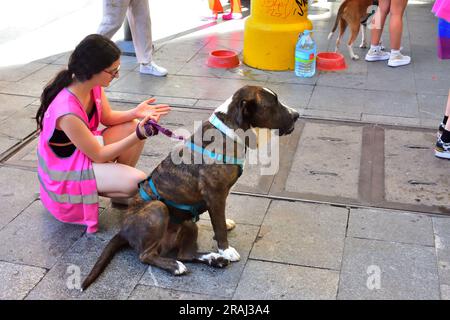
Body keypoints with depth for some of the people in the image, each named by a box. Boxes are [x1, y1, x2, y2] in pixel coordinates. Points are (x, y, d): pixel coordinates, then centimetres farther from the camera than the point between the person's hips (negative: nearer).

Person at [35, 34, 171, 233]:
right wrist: (139, 135, -29)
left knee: (133, 127, -6)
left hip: (85, 147, 8)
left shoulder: (92, 85, -12)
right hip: (65, 172, -8)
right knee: (139, 182, -23)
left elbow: (108, 118, 6)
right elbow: (98, 155, -23)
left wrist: (136, 113, -13)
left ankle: (119, 182, 10)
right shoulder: (68, 112, -36)